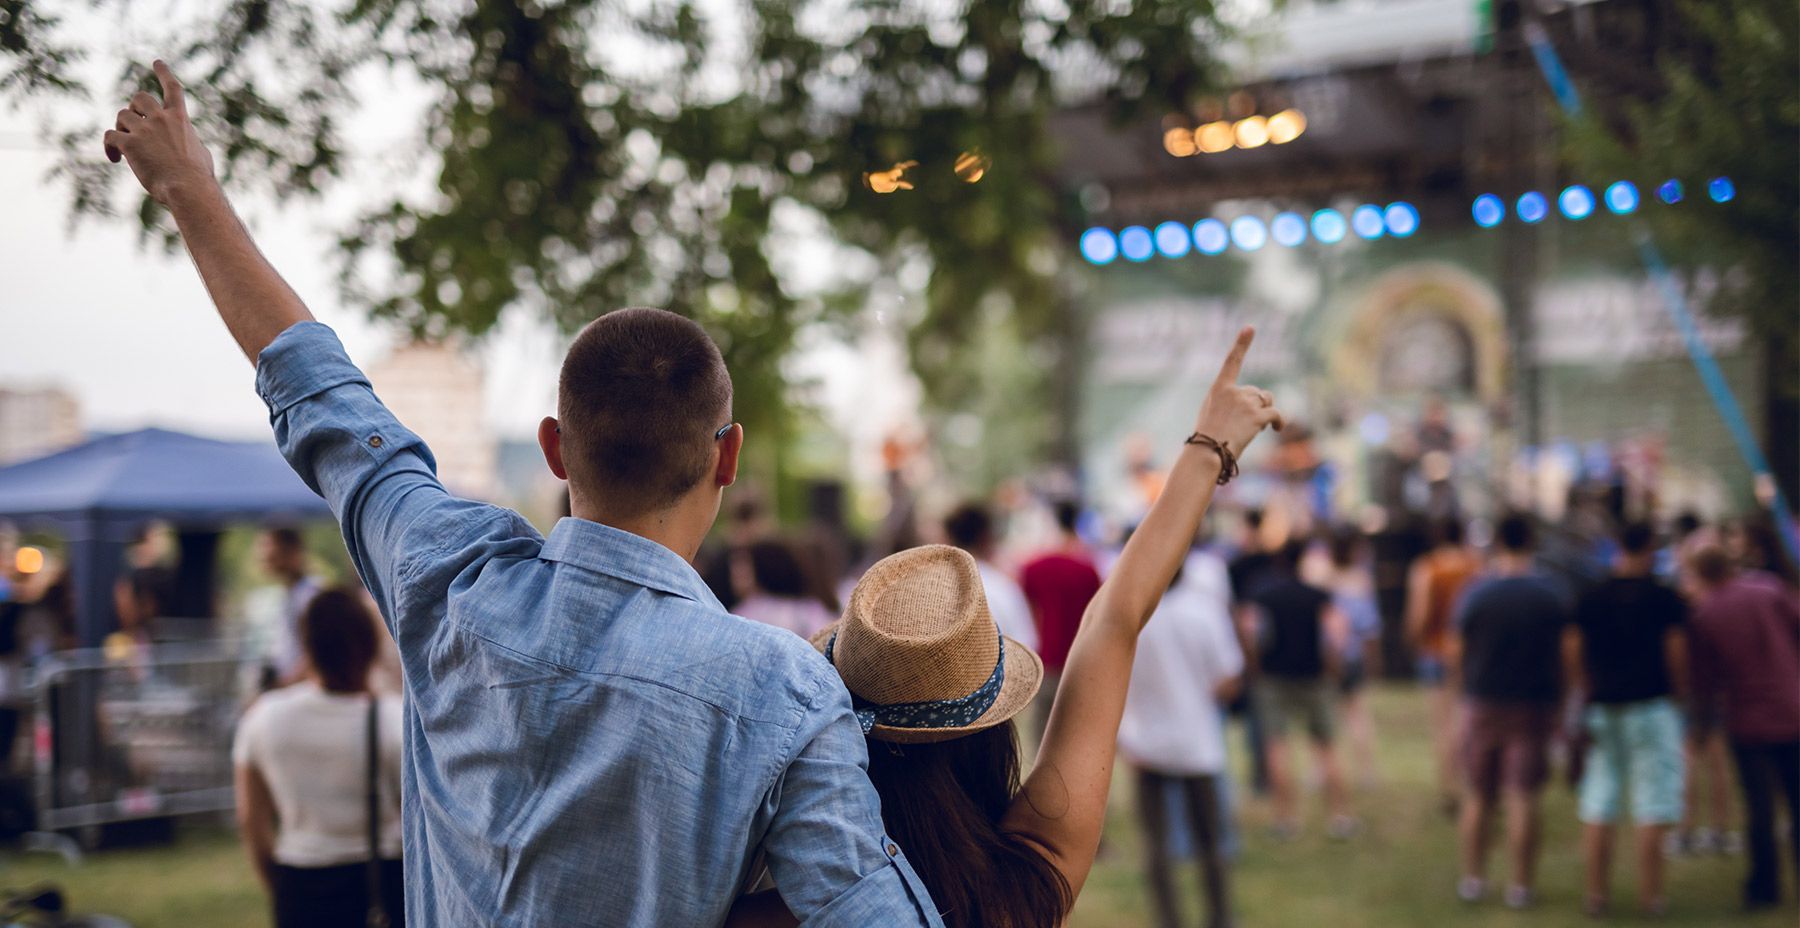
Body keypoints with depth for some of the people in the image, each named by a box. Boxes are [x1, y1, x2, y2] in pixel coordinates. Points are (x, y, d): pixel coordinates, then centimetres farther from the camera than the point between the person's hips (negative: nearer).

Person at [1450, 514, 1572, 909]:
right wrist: (1557, 701, 12)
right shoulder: (1553, 594, -3)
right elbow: (1565, 654, 0)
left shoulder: (1475, 592, -5)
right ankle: (1519, 886, 4)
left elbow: (1456, 653, -1)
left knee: (1477, 797, 12)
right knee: (1523, 798, 2)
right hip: (1534, 707, 0)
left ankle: (1473, 879, 17)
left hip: (1483, 702, 0)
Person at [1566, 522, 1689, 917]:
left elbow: (1575, 654, 6)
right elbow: (1677, 654, -7)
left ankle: (1596, 892, 9)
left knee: (1598, 804, 7)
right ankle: (1649, 894, 2)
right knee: (1652, 806, 2)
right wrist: (1676, 692, 8)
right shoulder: (1665, 599, -6)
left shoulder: (1590, 599, 5)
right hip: (1650, 706, -4)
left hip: (1602, 708, 4)